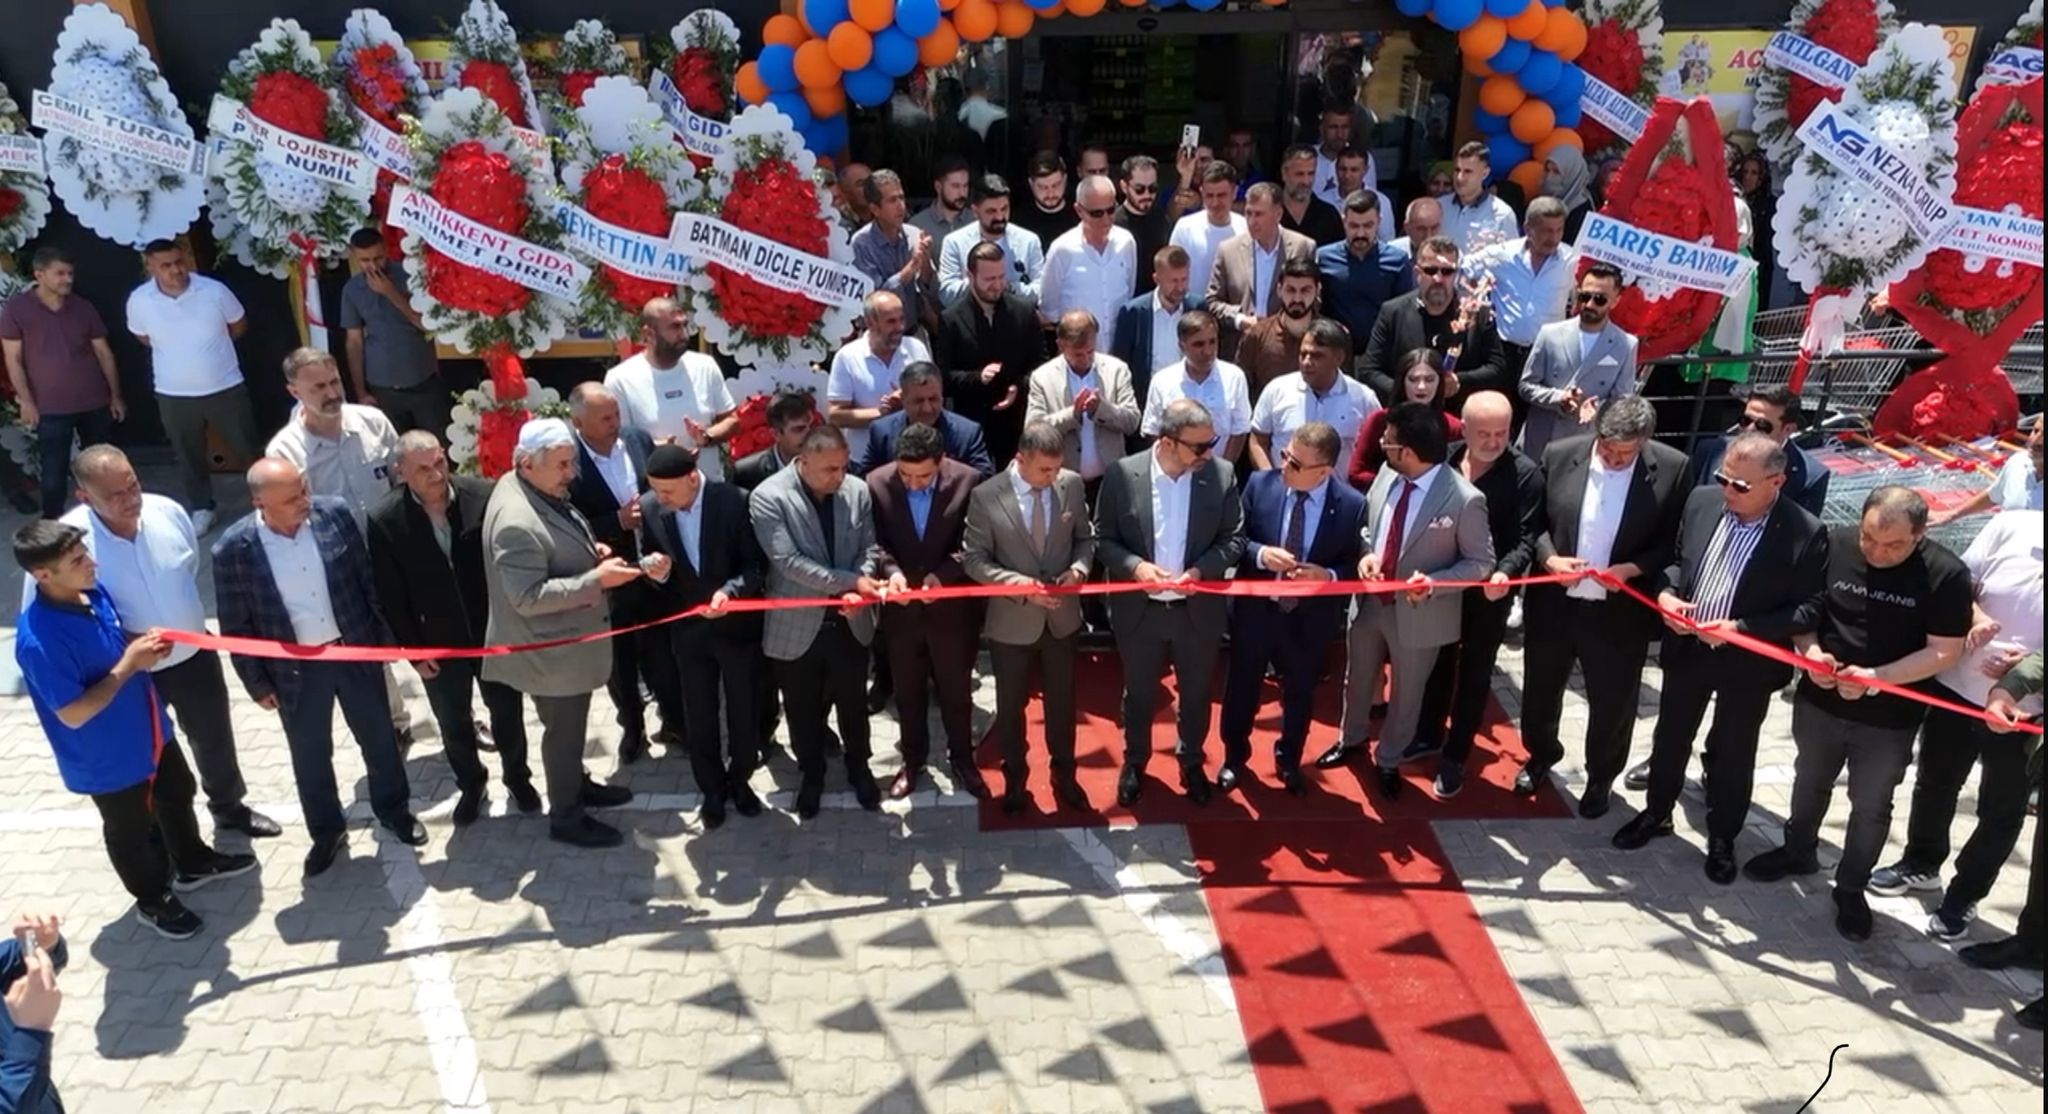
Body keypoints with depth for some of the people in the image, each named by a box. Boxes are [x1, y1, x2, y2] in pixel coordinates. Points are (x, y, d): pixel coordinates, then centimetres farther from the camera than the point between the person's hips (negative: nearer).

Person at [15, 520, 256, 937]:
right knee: (131, 831, 17)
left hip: (149, 731, 8)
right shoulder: (39, 640, -34)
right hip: (108, 757, -8)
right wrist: (128, 665, -30)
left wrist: (143, 641, -11)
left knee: (177, 795, 28)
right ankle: (153, 901, 41)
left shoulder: (93, 591, -10)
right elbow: (73, 714, -29)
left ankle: (193, 863, 53)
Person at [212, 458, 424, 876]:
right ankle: (327, 832, 38)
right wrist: (258, 683, -2)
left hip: (356, 650, 2)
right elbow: (236, 626, -7)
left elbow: (368, 579, 0)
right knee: (310, 757, 16)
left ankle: (394, 810, 41)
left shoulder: (335, 514, -12)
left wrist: (384, 637, 3)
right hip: (295, 669, -1)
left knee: (379, 738, 18)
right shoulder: (234, 549, -17)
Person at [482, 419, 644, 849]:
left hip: (565, 639, 9)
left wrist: (591, 550, -1)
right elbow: (529, 597, -31)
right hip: (551, 649, -9)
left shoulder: (539, 489, -1)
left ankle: (577, 785, 47)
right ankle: (566, 818, 28)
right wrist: (597, 579, -32)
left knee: (570, 726, 27)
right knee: (564, 730, 9)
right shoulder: (516, 522, -32)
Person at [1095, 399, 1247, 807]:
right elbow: (1103, 539, -6)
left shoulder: (1221, 474, -11)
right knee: (1139, 693, 18)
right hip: (1139, 609, -1)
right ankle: (1134, 762, 42)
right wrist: (1135, 565, -24)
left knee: (1195, 693, 20)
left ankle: (1191, 762, 44)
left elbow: (1235, 538, -5)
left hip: (1198, 609, 1)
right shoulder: (1123, 474, -14)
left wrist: (1200, 571, -21)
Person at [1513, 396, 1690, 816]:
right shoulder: (1560, 455, -8)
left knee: (1612, 704, 15)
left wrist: (1632, 568, -20)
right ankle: (1542, 754, 49)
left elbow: (1676, 542, -5)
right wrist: (1549, 558, -17)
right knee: (1540, 691, 20)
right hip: (1554, 604, 2)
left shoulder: (1672, 468, -12)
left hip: (1619, 612, -2)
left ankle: (1601, 777, 41)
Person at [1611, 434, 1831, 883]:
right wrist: (1665, 593, -13)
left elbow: (1811, 609, -16)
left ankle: (1722, 839, 35)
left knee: (1733, 755, 14)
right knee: (1670, 739, 20)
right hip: (1686, 648, 4)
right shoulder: (1702, 500, -6)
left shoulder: (1806, 533, -19)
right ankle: (1656, 813, 42)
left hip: (1748, 661, -4)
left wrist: (1741, 629, -24)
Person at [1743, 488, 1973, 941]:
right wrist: (1811, 650, -21)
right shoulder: (1835, 546, -13)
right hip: (1819, 700, 3)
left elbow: (1945, 651, -16)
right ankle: (1798, 851, 48)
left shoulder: (1946, 574, -19)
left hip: (1890, 718, -2)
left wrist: (1877, 678, -27)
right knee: (1810, 782, 24)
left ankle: (1851, 889, 33)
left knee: (1870, 806, 14)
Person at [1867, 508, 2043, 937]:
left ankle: (1964, 896, 33)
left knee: (2000, 811, 13)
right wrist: (1974, 615, -17)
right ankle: (1921, 864, 44)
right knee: (1934, 785, 21)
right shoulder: (2012, 526, -11)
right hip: (1956, 687, 3)